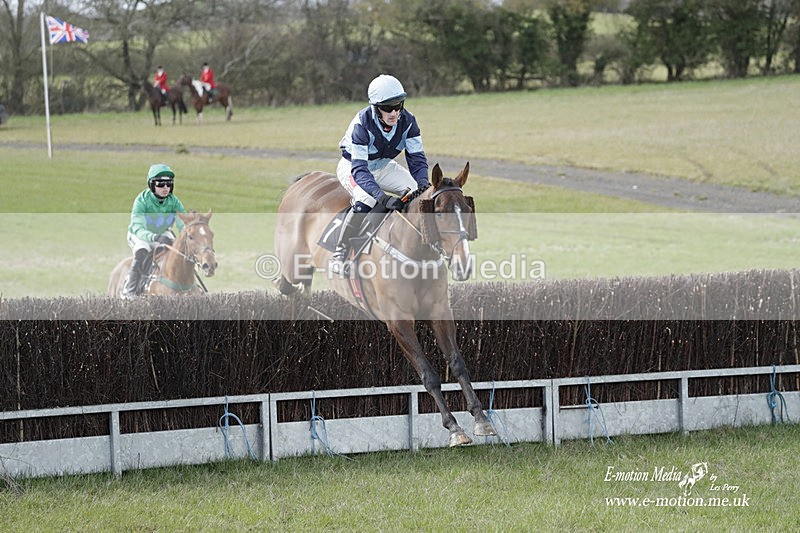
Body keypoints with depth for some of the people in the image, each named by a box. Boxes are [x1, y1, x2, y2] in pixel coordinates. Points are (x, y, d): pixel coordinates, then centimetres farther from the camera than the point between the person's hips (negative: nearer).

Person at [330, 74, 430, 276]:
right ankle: (339, 254, -24)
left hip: (384, 167, 6)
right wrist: (384, 198, -51)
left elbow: (417, 158, -14)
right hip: (352, 167, -5)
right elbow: (359, 170, -39)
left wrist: (422, 186, -34)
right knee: (366, 200, -34)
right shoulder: (362, 123, -35)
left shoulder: (407, 121, -21)